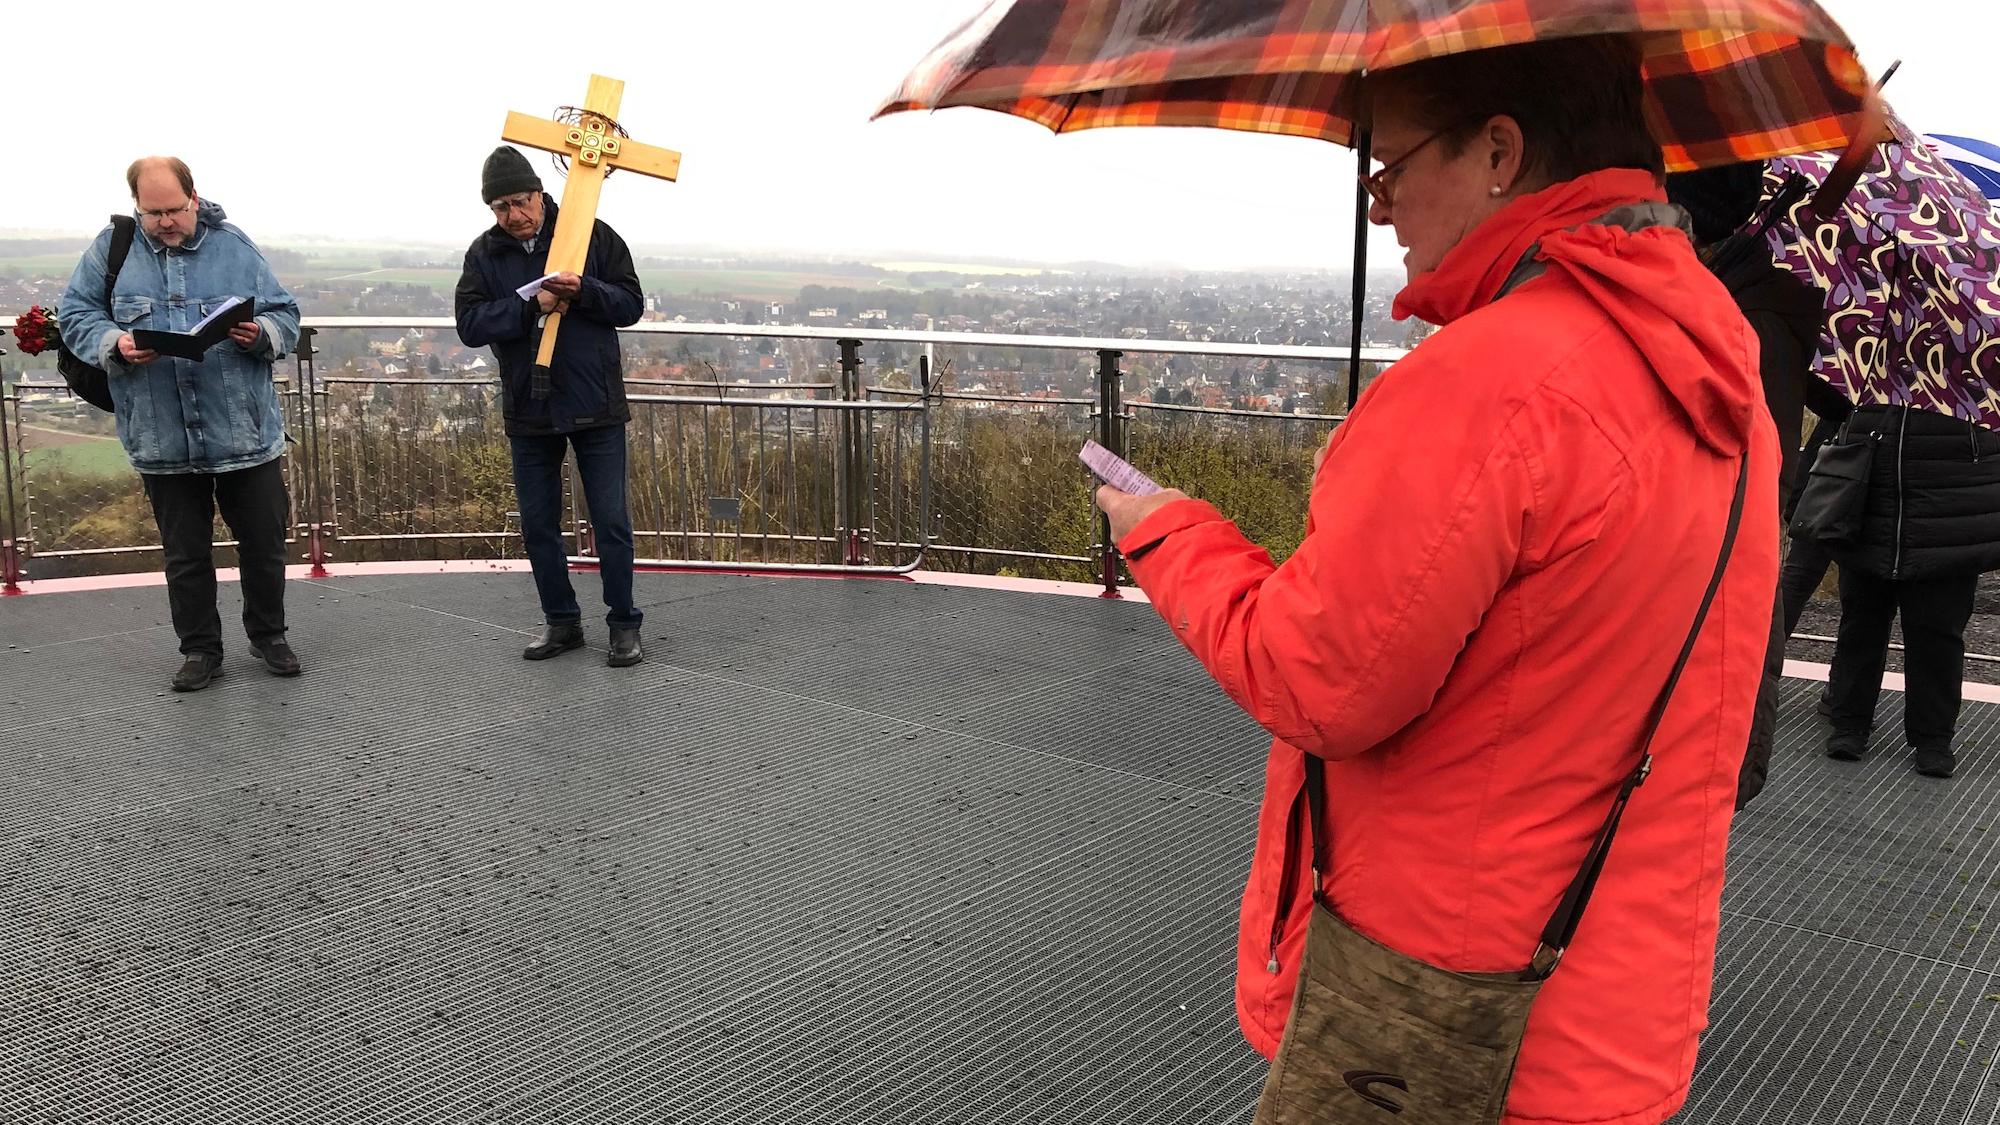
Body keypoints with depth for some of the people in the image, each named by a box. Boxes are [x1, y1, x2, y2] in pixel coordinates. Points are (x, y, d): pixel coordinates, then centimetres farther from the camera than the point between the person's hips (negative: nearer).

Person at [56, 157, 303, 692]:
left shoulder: (234, 245, 1)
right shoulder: (112, 249, 3)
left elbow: (286, 315, 3)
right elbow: (75, 314, 6)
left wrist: (260, 334, -19)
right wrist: (114, 342, -14)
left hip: (245, 433, 0)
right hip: (163, 441, 1)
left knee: (264, 543, 9)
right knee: (185, 554, 11)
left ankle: (268, 634, 28)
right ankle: (200, 648, 25)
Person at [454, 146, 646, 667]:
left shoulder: (593, 235, -2)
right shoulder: (484, 253, 3)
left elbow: (631, 305, -3)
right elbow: (470, 324, -8)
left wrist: (584, 291, -21)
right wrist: (532, 305, -21)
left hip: (596, 408, -3)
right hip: (528, 411, 3)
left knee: (611, 522, 0)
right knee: (538, 524, 10)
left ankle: (624, 624, 13)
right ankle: (561, 621, 24)